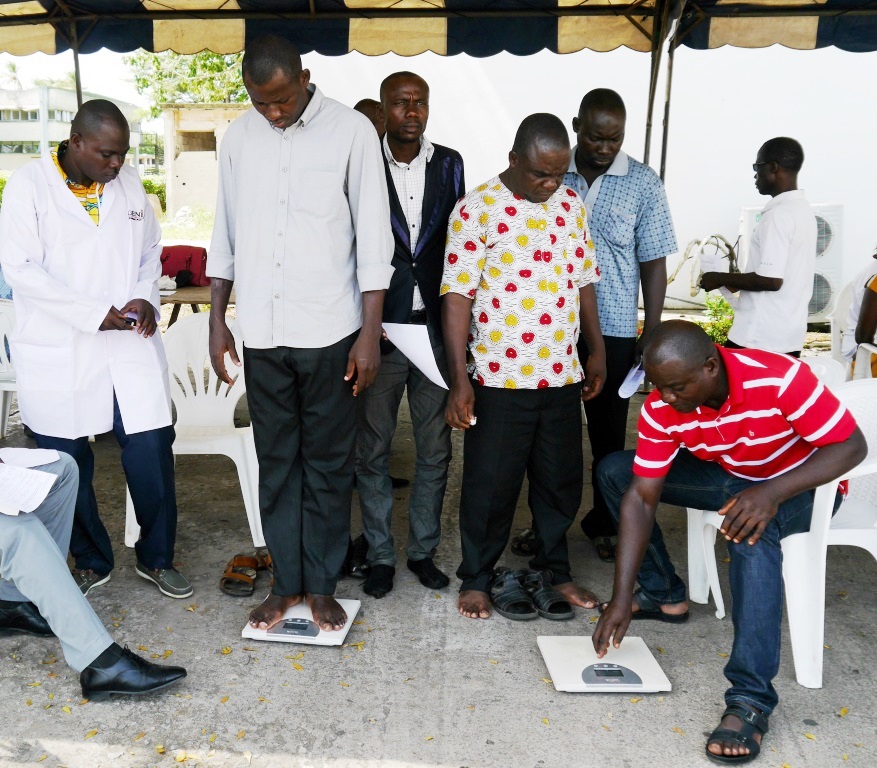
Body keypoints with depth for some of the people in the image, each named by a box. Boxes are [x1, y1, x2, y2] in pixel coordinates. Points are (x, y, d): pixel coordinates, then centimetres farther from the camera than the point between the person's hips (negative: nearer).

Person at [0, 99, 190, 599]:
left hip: (131, 343, 3)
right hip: (58, 352, -2)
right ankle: (92, 562, 29)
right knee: (68, 462, 7)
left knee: (152, 450, 0)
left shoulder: (130, 183, 9)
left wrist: (145, 298, -4)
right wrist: (96, 313, -16)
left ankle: (157, 557, 21)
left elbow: (151, 252, 16)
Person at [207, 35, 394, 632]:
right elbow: (226, 236, 13)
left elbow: (374, 238, -6)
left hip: (330, 331, -3)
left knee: (328, 464, 7)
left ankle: (322, 586, 22)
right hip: (262, 334, 4)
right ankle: (286, 583, 25)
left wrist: (370, 333, -9)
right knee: (276, 462, 11)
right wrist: (217, 321, 10)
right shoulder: (239, 138, 8)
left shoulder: (352, 131, -4)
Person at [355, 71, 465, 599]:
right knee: (373, 449, 7)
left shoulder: (449, 164, 6)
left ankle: (424, 549, 28)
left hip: (435, 325, 3)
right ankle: (380, 555, 24)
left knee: (435, 448, 10)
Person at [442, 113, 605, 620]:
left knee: (562, 480, 15)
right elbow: (457, 295, -13)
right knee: (491, 484, 5)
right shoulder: (478, 208, -9)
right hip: (500, 377, -5)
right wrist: (459, 380, -17)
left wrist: (597, 351, 15)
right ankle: (477, 578, 25)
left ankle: (556, 569, 35)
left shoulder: (571, 205, 8)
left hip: (562, 373, 5)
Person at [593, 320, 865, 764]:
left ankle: (750, 699, -32)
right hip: (727, 475, 5)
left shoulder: (780, 379, -34)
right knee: (614, 471, -7)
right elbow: (641, 498, -19)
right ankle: (664, 594, 8)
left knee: (750, 530, -39)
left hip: (798, 483, -5)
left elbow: (852, 446, -25)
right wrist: (621, 599, -23)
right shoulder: (661, 409, -21)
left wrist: (772, 493, -42)